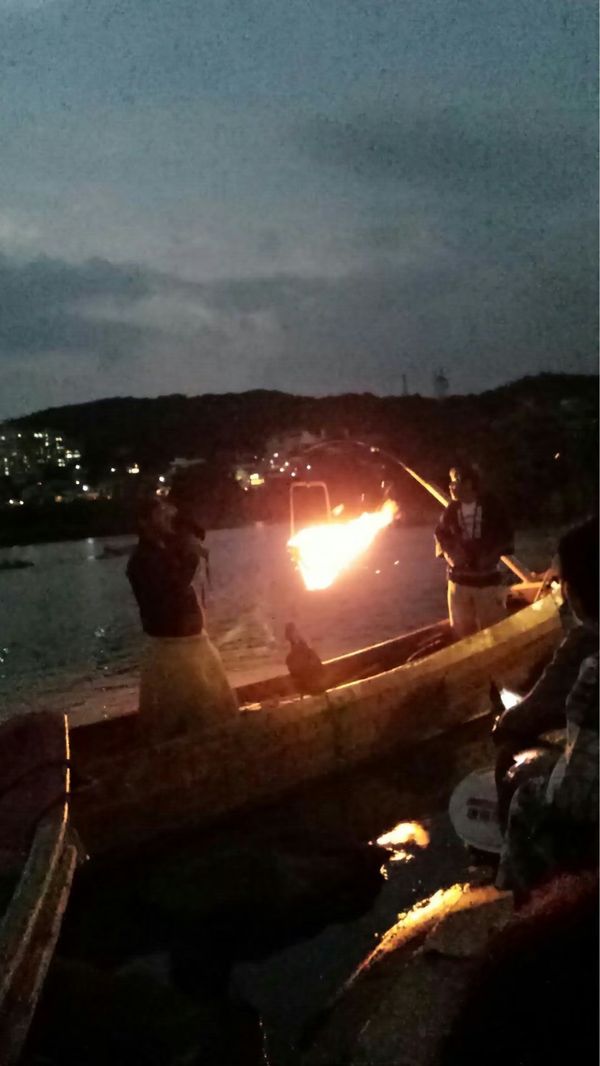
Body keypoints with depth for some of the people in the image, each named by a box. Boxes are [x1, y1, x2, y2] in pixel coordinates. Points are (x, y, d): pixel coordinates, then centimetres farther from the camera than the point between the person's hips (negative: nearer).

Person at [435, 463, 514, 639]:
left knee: (491, 628, 2)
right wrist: (450, 553, -7)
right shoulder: (452, 508, 0)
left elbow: (505, 536, -3)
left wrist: (491, 556, -14)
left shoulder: (491, 506, -7)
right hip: (459, 578, 3)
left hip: (487, 578, -3)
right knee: (462, 628, 11)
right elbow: (441, 533, 10)